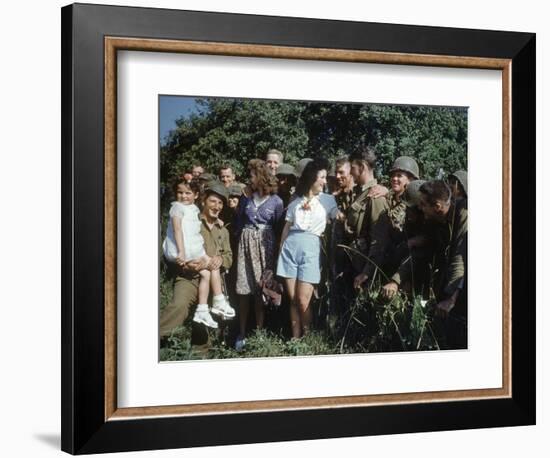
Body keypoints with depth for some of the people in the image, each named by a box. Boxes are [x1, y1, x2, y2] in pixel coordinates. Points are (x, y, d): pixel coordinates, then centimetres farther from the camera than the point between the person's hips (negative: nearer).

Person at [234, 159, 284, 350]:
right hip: (246, 242, 2)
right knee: (244, 290, -1)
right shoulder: (246, 197, 7)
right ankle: (242, 333, 4)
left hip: (265, 244, -2)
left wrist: (276, 250, -3)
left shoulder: (276, 201, -2)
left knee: (261, 290, 0)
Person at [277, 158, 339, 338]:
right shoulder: (296, 200, 13)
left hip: (310, 248, -2)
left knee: (303, 301, -7)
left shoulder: (328, 200, 7)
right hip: (290, 247, 2)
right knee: (292, 300, 4)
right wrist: (281, 248, 15)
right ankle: (295, 340, 11)